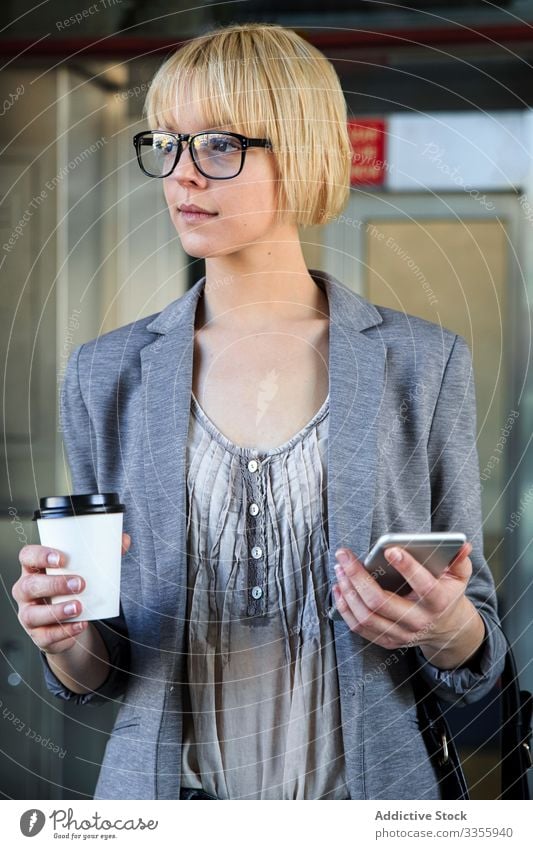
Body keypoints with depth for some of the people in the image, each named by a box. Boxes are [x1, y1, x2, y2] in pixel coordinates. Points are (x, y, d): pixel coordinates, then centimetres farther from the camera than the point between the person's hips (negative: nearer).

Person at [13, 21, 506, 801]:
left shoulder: (424, 364, -6)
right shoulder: (108, 375, -2)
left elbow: (475, 662, 1)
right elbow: (99, 676, 3)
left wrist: (450, 627, -20)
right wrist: (64, 638, -17)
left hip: (364, 791, -1)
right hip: (162, 791, 1)